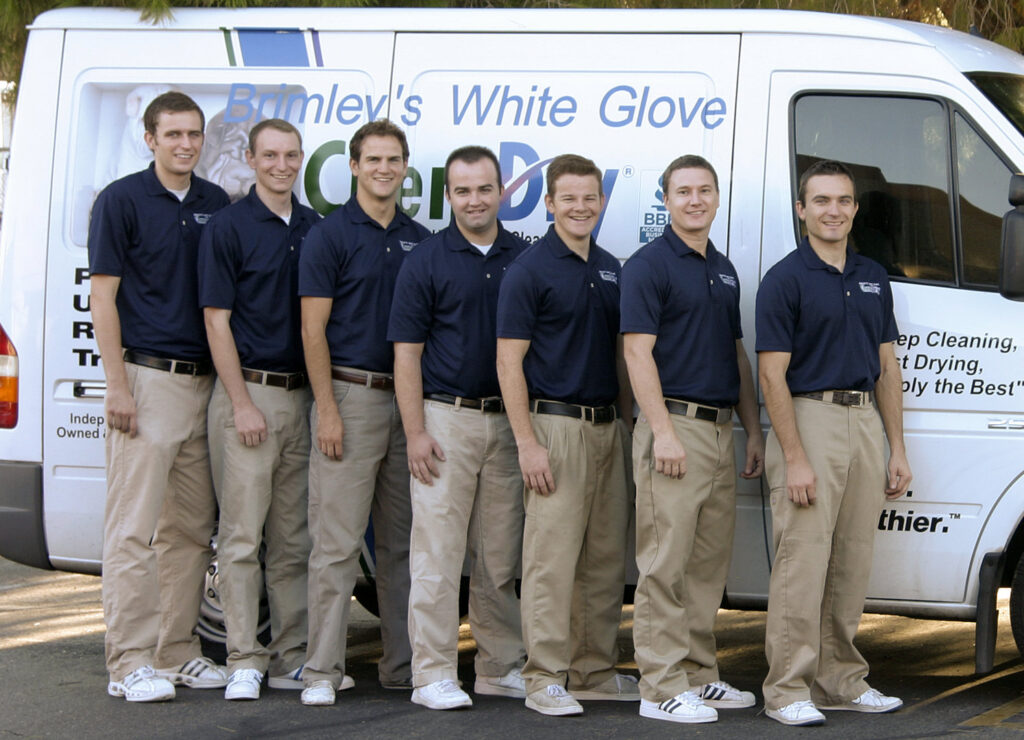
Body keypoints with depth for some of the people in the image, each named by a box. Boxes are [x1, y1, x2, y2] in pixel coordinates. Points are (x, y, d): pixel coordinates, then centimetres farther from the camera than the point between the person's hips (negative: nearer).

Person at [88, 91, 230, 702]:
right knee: (134, 529, -7)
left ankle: (178, 653, 18)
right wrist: (118, 385, -14)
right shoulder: (122, 201, -4)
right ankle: (131, 663, -6)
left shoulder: (216, 205, 13)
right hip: (147, 378, -6)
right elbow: (103, 296, -7)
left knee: (191, 529, 10)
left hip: (203, 382, 6)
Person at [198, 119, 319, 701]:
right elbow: (217, 320, -7)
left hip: (302, 396, 5)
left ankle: (291, 657, 14)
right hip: (248, 393, -5)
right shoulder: (228, 227, -3)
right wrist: (243, 403, -13)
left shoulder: (316, 230, 12)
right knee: (243, 535, -4)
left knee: (294, 539, 8)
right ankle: (244, 663, -1)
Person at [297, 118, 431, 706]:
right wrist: (327, 409, -14)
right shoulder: (330, 235, -2)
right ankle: (323, 669, -4)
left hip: (409, 400, 6)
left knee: (403, 543, 9)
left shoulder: (420, 241, 14)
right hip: (351, 396, -5)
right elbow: (314, 328, -6)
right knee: (338, 542, -7)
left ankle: (404, 663, 15)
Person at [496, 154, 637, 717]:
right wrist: (527, 443, -16)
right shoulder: (529, 270, -7)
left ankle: (595, 671, 18)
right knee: (552, 558, -7)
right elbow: (509, 362, -10)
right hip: (556, 423, -7)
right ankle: (545, 678, -2)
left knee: (605, 559, 10)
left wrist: (628, 424, 15)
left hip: (607, 427, 7)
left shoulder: (610, 269, 14)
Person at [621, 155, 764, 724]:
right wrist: (664, 432, -20)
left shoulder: (724, 271, 18)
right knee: (666, 563, -7)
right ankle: (662, 687, -5)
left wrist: (754, 432, 17)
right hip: (675, 427, -8)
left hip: (721, 431, 8)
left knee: (710, 564, 11)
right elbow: (638, 352, -13)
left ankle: (700, 675, 18)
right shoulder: (649, 266, -6)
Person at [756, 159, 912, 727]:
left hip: (865, 422, 6)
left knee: (852, 563, 10)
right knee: (802, 561, -7)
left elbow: (887, 367, 16)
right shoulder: (785, 280, -6)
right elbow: (772, 375, -11)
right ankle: (787, 690, -3)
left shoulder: (873, 278, 14)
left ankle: (840, 680, 18)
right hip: (809, 420, -6)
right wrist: (795, 459, -17)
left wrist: (897, 449, 9)